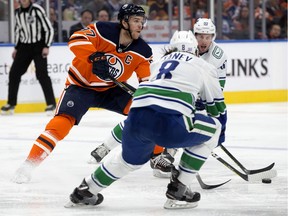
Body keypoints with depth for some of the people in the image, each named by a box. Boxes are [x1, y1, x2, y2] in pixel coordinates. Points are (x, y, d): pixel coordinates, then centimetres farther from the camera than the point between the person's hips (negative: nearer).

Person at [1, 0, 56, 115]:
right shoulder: (18, 12, 6)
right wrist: (16, 48, 16)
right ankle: (11, 104, 14)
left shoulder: (37, 10, -14)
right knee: (14, 73, 3)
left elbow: (49, 29, -12)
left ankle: (51, 104, -12)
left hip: (38, 46, -6)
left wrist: (46, 47, -17)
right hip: (24, 46, 6)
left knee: (41, 73, -16)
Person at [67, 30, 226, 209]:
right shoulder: (203, 66, 20)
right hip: (169, 122, -6)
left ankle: (85, 191, 45)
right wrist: (219, 132, 44)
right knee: (212, 129, 19)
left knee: (131, 158, 35)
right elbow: (218, 106, 26)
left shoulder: (159, 63, 33)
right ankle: (178, 190, 16)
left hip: (136, 119, 6)